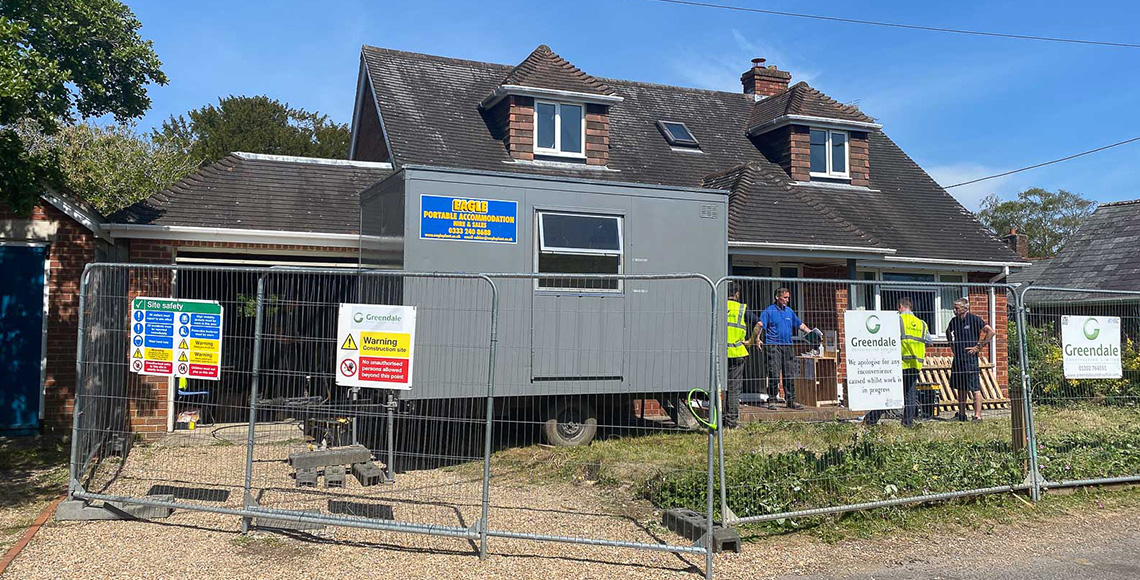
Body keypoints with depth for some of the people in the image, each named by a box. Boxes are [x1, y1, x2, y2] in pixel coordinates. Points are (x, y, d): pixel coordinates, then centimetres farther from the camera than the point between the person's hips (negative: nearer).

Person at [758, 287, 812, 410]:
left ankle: (791, 400, 13)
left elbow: (800, 325, 24)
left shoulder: (789, 311, 16)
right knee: (774, 375, -8)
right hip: (773, 345, -5)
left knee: (789, 375, 6)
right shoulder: (769, 311, -1)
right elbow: (760, 325, -8)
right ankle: (772, 401, 0)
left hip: (787, 346, 5)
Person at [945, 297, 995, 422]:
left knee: (975, 389, -5)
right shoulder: (954, 321, 10)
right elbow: (948, 332, 31)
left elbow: (991, 332, -11)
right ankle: (961, 414, 21)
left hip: (970, 358, -7)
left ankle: (977, 416, -3)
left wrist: (979, 347, -11)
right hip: (957, 359, 7)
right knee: (960, 388, 13)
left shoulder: (974, 319, -8)